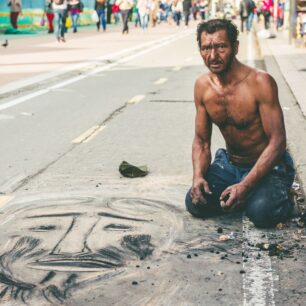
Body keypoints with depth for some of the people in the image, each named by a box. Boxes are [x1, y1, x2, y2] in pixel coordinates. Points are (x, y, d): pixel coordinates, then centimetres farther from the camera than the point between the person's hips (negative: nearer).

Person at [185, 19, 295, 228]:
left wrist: (245, 186, -32)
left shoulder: (260, 83, -22)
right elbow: (201, 141, 3)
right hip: (230, 164, 5)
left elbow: (277, 142, -23)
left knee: (261, 212, -31)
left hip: (269, 165, -5)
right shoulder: (202, 86, -5)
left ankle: (281, 198, 4)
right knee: (195, 204, -15)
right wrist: (198, 177, -18)